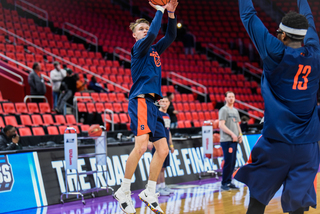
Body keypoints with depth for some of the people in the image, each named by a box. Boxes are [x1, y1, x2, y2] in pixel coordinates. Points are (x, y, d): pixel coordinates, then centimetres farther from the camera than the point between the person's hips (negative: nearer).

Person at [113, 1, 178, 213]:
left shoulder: (154, 50, 21)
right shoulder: (138, 48, -1)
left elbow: (171, 36, 20)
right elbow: (152, 34, -18)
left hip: (152, 103, 9)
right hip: (141, 100, -9)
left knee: (163, 149, 6)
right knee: (141, 145, -22)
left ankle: (149, 193, 13)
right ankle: (124, 191, -13)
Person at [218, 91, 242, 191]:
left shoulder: (235, 111, 19)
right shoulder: (224, 110, -5)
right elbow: (221, 125, -13)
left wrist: (240, 134, 8)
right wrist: (232, 134, -17)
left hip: (234, 140, 8)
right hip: (226, 140, -8)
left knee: (233, 162, 8)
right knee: (228, 162, -10)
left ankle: (229, 182, 15)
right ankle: (224, 183, -3)